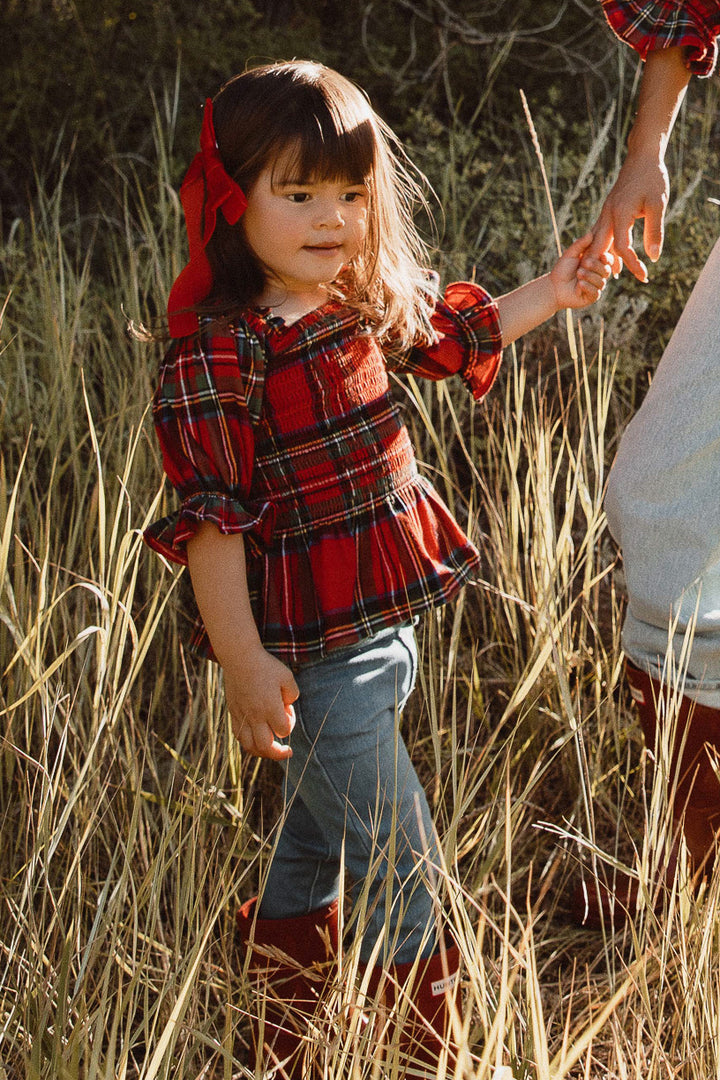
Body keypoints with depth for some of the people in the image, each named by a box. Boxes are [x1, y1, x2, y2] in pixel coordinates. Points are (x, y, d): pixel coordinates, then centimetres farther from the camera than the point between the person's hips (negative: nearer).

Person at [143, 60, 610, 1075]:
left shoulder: (365, 304, 5)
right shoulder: (219, 351, -20)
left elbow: (456, 336, 27)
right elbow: (208, 516, -21)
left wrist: (551, 294, 25)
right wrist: (245, 664, -23)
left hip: (380, 629, 9)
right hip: (314, 653, -9)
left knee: (315, 846, 22)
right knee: (400, 864, 0)